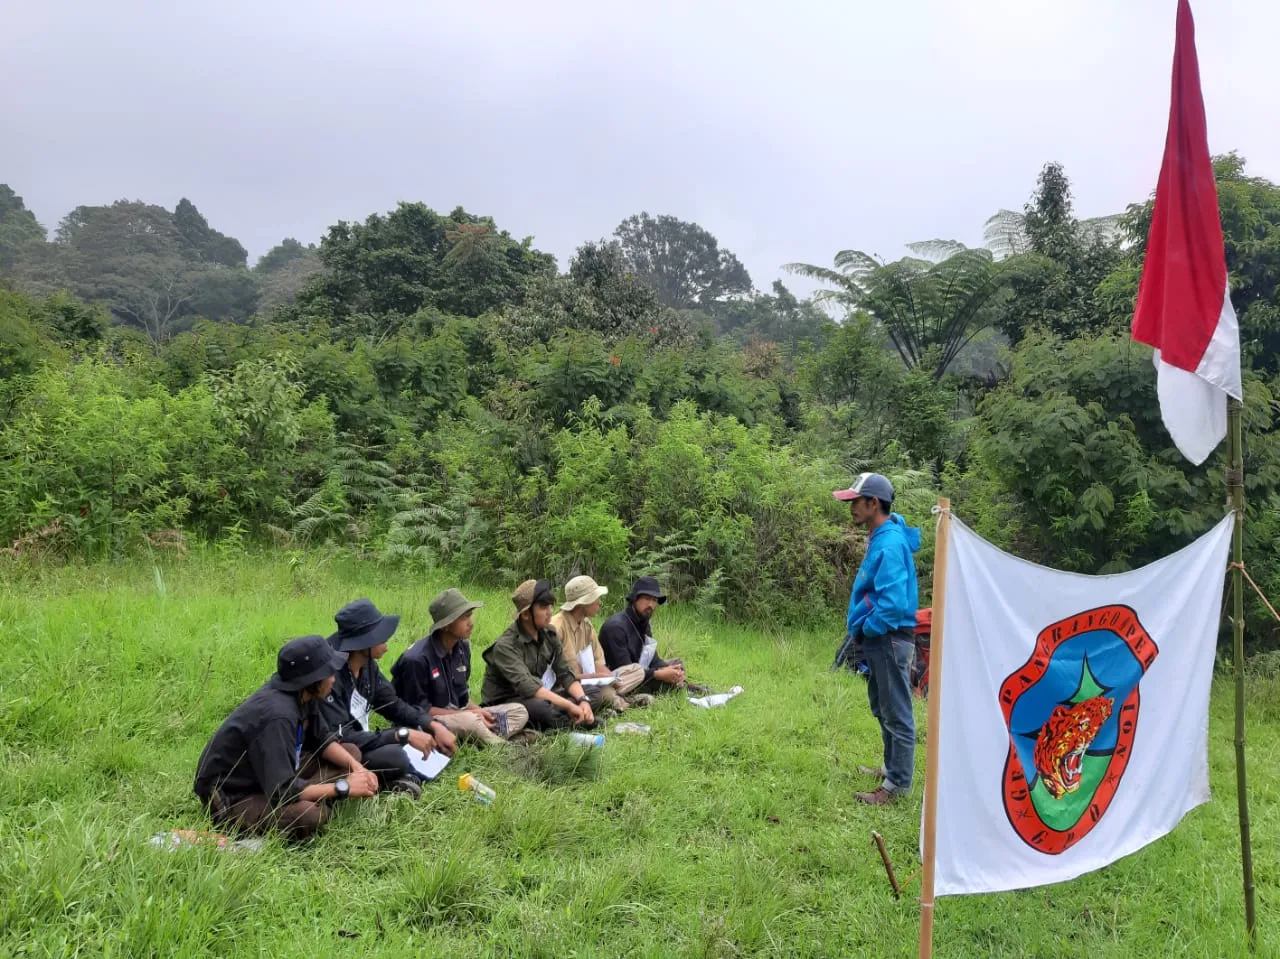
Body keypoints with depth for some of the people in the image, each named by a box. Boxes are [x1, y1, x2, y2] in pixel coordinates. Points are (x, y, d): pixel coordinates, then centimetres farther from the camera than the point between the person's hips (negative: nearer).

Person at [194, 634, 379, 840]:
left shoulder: (300, 694, -5)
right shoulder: (277, 715, -32)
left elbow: (322, 740, 10)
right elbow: (282, 790, -33)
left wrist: (356, 767, -8)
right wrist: (344, 787, -24)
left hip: (271, 779, 9)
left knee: (351, 753, 7)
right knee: (310, 815, -36)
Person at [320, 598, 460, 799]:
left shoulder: (368, 665, -2)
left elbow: (393, 705, 9)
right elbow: (341, 739, -32)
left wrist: (434, 726, -6)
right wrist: (404, 735, -30)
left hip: (360, 744, 9)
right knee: (393, 755, -34)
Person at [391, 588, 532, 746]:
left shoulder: (462, 646, 2)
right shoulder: (417, 659, -22)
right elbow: (419, 709, -17)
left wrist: (477, 711, -9)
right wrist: (468, 714, -19)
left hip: (456, 714, 8)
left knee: (519, 712, -3)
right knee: (469, 721, -38)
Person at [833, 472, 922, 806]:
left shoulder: (890, 544, -21)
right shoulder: (879, 537, 10)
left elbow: (893, 603, -28)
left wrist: (865, 630, -13)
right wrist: (861, 632, 13)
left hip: (890, 639, -10)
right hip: (877, 639, 10)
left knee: (896, 714, 0)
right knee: (883, 710, 22)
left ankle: (897, 784, 9)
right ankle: (892, 768, 36)